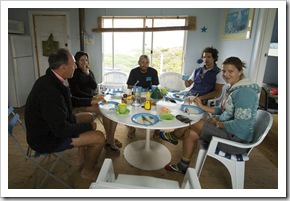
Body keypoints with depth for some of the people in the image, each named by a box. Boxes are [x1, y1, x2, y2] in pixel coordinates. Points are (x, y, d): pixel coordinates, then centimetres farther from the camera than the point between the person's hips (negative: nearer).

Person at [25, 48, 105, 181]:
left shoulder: (49, 80, -3)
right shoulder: (49, 91, -34)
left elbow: (67, 102, 14)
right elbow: (61, 130, -29)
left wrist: (91, 101, 11)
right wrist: (89, 126, -15)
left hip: (49, 125, 10)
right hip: (46, 139, -10)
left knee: (88, 117, 19)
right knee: (99, 137, -15)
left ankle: (82, 158, 27)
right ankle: (87, 171, 14)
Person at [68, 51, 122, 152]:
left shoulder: (89, 71, 15)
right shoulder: (74, 73, -2)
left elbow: (95, 87, 2)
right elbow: (76, 93, -11)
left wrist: (88, 74, -10)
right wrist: (92, 98, -19)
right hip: (81, 102, -6)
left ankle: (110, 139, -18)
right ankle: (110, 139, -10)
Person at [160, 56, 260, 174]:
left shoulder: (245, 92, -23)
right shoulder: (233, 88, 8)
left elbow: (240, 125, -27)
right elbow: (222, 110, 14)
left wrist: (217, 123, -13)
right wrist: (202, 106, 3)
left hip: (236, 140, -9)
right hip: (228, 131, 9)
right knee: (190, 133, 0)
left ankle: (172, 136, 21)